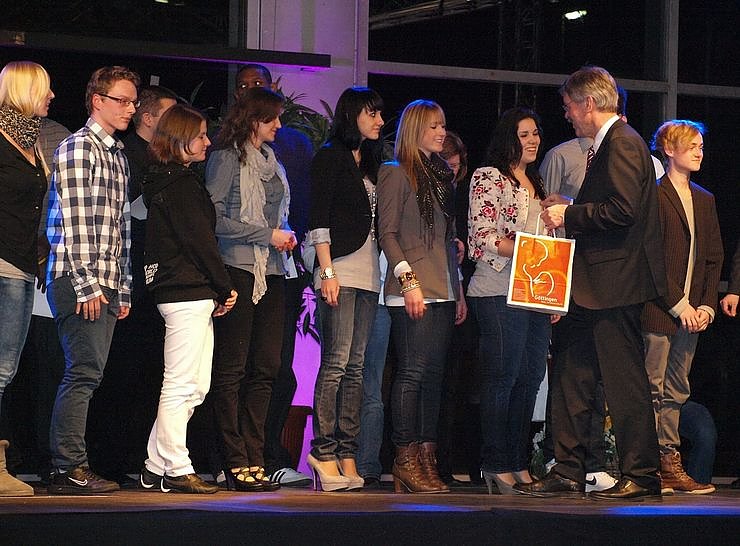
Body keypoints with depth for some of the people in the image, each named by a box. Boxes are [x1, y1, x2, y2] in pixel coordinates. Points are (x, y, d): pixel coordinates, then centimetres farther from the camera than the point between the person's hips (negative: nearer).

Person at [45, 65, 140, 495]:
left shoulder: (119, 156, 21)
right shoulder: (78, 148, -6)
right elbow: (74, 221, -13)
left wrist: (123, 290, 17)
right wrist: (87, 286, -17)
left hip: (106, 284, 9)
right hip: (79, 280, -9)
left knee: (87, 374, 7)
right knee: (85, 371, -12)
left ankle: (72, 465, 10)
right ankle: (69, 470, -11)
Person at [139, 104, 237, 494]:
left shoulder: (171, 181, 20)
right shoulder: (180, 183, -10)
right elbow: (199, 240, -14)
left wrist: (217, 292, 11)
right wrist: (225, 288, -6)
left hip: (191, 294, 10)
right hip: (189, 293, -10)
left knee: (196, 386, 11)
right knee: (181, 385, -7)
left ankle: (156, 468, 14)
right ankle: (176, 470, -4)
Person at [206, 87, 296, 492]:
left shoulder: (270, 162, 20)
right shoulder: (227, 158, -3)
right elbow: (215, 219, -12)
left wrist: (285, 233, 7)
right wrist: (268, 235, -11)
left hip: (271, 274, 7)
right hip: (237, 271, -7)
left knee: (266, 368, 3)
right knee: (232, 369, -5)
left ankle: (253, 459, 5)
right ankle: (236, 463, -5)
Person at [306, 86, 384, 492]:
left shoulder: (369, 163, 21)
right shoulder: (330, 157, -1)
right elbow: (318, 219, -8)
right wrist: (327, 272, -15)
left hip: (368, 273, 8)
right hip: (340, 270, -8)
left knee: (356, 367, 3)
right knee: (336, 363, -12)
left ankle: (346, 453, 3)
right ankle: (324, 451, -12)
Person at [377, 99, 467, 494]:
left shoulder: (440, 176, 20)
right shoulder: (397, 173, -1)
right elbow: (388, 233, -7)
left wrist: (458, 291, 18)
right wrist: (408, 279, -16)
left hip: (442, 293, 7)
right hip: (413, 293, -7)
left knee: (434, 373, 4)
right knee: (413, 371, -11)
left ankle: (427, 459, 5)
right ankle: (406, 461, -9)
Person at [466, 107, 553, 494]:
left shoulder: (537, 185, 21)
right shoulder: (489, 179, -1)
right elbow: (484, 238, -10)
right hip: (500, 294, -8)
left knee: (530, 377, 5)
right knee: (502, 376, -9)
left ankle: (519, 462, 10)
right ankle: (496, 465, -6)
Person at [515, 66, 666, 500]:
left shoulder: (623, 143, -13)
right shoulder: (607, 145, 19)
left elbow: (623, 210, -23)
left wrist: (570, 216, -13)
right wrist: (568, 214, 10)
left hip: (614, 284, -11)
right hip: (595, 286, 11)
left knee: (624, 379, -5)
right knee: (572, 376, 11)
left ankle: (642, 475, 1)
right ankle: (568, 473, 15)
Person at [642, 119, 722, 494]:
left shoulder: (705, 200, 17)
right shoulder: (655, 195, -6)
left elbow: (714, 258, 16)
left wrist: (707, 305, 3)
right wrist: (678, 305, -13)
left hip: (691, 311, 7)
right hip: (659, 309, -7)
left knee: (676, 391, 8)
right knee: (653, 389, -6)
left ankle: (670, 466, 10)